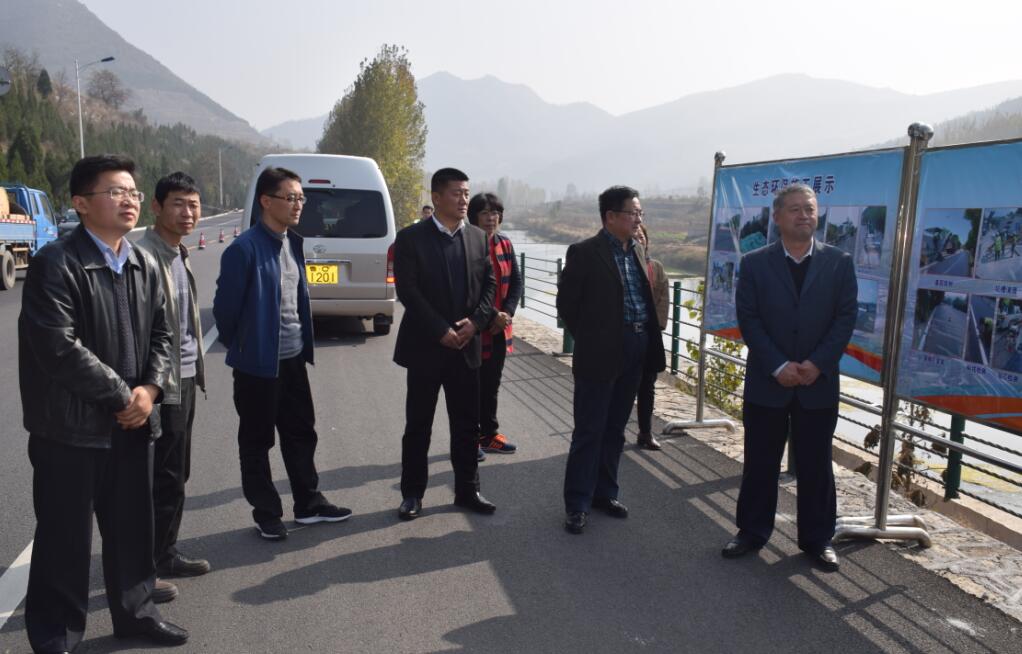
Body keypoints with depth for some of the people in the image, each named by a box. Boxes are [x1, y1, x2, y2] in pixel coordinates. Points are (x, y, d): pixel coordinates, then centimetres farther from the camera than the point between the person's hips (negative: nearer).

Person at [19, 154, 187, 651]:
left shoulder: (144, 266, 8)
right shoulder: (55, 264, -13)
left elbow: (160, 335, 11)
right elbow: (59, 348, -21)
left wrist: (149, 389, -6)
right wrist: (121, 396, -15)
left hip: (131, 423, 6)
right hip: (69, 427, -6)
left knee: (133, 525, 17)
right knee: (65, 536, 7)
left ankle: (134, 612, 34)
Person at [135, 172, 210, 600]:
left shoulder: (178, 255, 12)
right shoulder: (144, 256, -17)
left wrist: (194, 371, 15)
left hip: (185, 379, 9)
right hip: (162, 385, -9)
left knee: (175, 475, 17)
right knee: (162, 479, 0)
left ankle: (165, 555, 30)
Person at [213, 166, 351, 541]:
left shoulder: (294, 242, 6)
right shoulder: (244, 249, -18)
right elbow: (225, 306, -12)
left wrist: (305, 344, 13)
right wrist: (239, 346, 1)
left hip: (293, 358, 7)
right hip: (258, 363, -7)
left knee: (301, 432, 16)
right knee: (257, 441, 9)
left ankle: (308, 504, 30)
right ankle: (266, 513, 23)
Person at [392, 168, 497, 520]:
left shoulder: (479, 237, 8)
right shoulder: (410, 237, -6)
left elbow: (489, 285, 8)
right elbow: (407, 291, -12)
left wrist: (475, 322, -8)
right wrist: (441, 331, -17)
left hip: (467, 345, 4)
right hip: (425, 346, -4)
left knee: (467, 424, 10)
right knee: (418, 425, 6)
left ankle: (467, 490, 23)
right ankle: (412, 493, 19)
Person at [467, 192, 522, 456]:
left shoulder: (505, 244, 8)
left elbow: (516, 282, 8)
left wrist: (507, 313, -7)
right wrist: (491, 315, -18)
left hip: (499, 328, 6)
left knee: (492, 384, 15)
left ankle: (489, 434, 28)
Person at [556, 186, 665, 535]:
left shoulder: (637, 251, 11)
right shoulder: (584, 252, -9)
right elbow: (567, 303, -6)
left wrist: (648, 342, 9)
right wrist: (589, 339, 0)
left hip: (634, 351, 7)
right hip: (599, 354, -6)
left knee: (615, 430, 16)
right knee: (589, 432, 0)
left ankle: (605, 493, 29)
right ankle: (577, 504, 10)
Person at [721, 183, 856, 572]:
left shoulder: (839, 262, 3)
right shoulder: (754, 264, 0)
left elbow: (846, 318, -2)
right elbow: (748, 320, -5)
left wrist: (817, 364, -14)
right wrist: (778, 366, -15)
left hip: (818, 383, 1)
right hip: (766, 383, 0)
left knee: (815, 466, 10)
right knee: (759, 464, 9)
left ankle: (817, 539, 25)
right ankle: (752, 532, 24)